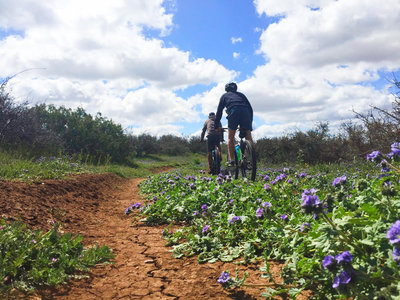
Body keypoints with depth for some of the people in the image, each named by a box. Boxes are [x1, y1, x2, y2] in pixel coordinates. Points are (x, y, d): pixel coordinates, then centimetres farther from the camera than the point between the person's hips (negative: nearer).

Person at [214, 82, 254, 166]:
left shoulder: (225, 95, 29)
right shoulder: (241, 94, 34)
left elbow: (219, 111, 21)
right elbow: (250, 108, 27)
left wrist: (217, 125, 23)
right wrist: (250, 121, 32)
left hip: (233, 112, -2)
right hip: (245, 112, 2)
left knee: (230, 138, 8)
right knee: (249, 137, 6)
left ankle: (231, 160, 0)